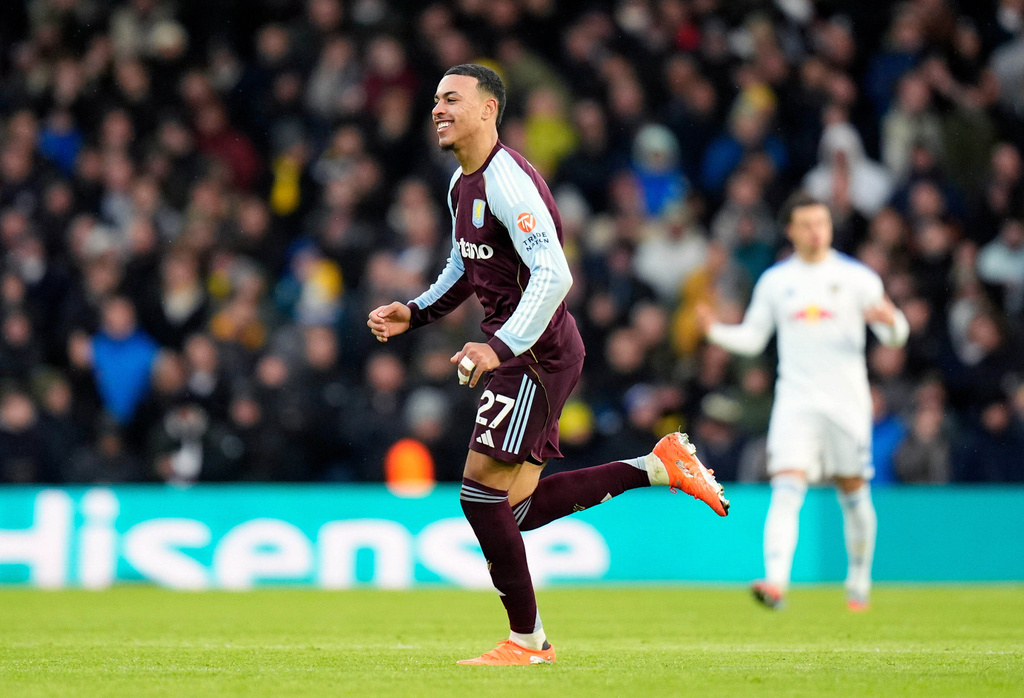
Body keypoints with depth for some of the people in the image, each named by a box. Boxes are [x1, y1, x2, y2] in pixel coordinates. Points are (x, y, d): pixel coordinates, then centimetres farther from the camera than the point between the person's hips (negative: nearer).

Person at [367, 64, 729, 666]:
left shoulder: (507, 182, -18)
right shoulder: (463, 184, 13)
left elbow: (553, 276, -28)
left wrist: (500, 347, -35)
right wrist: (414, 313, 15)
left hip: (537, 353, -10)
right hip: (520, 354, 10)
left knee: (482, 492, -10)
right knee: (517, 508, 9)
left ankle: (528, 641, 0)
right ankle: (659, 466, 17)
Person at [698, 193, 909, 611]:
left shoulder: (856, 277, 4)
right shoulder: (774, 281, 10)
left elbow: (895, 337, 2)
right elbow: (752, 338, 13)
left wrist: (889, 320, -21)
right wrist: (715, 331, -6)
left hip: (847, 401, 0)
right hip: (795, 401, 0)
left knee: (853, 492, 8)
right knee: (786, 490, -16)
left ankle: (859, 582, 26)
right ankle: (776, 583, -28)